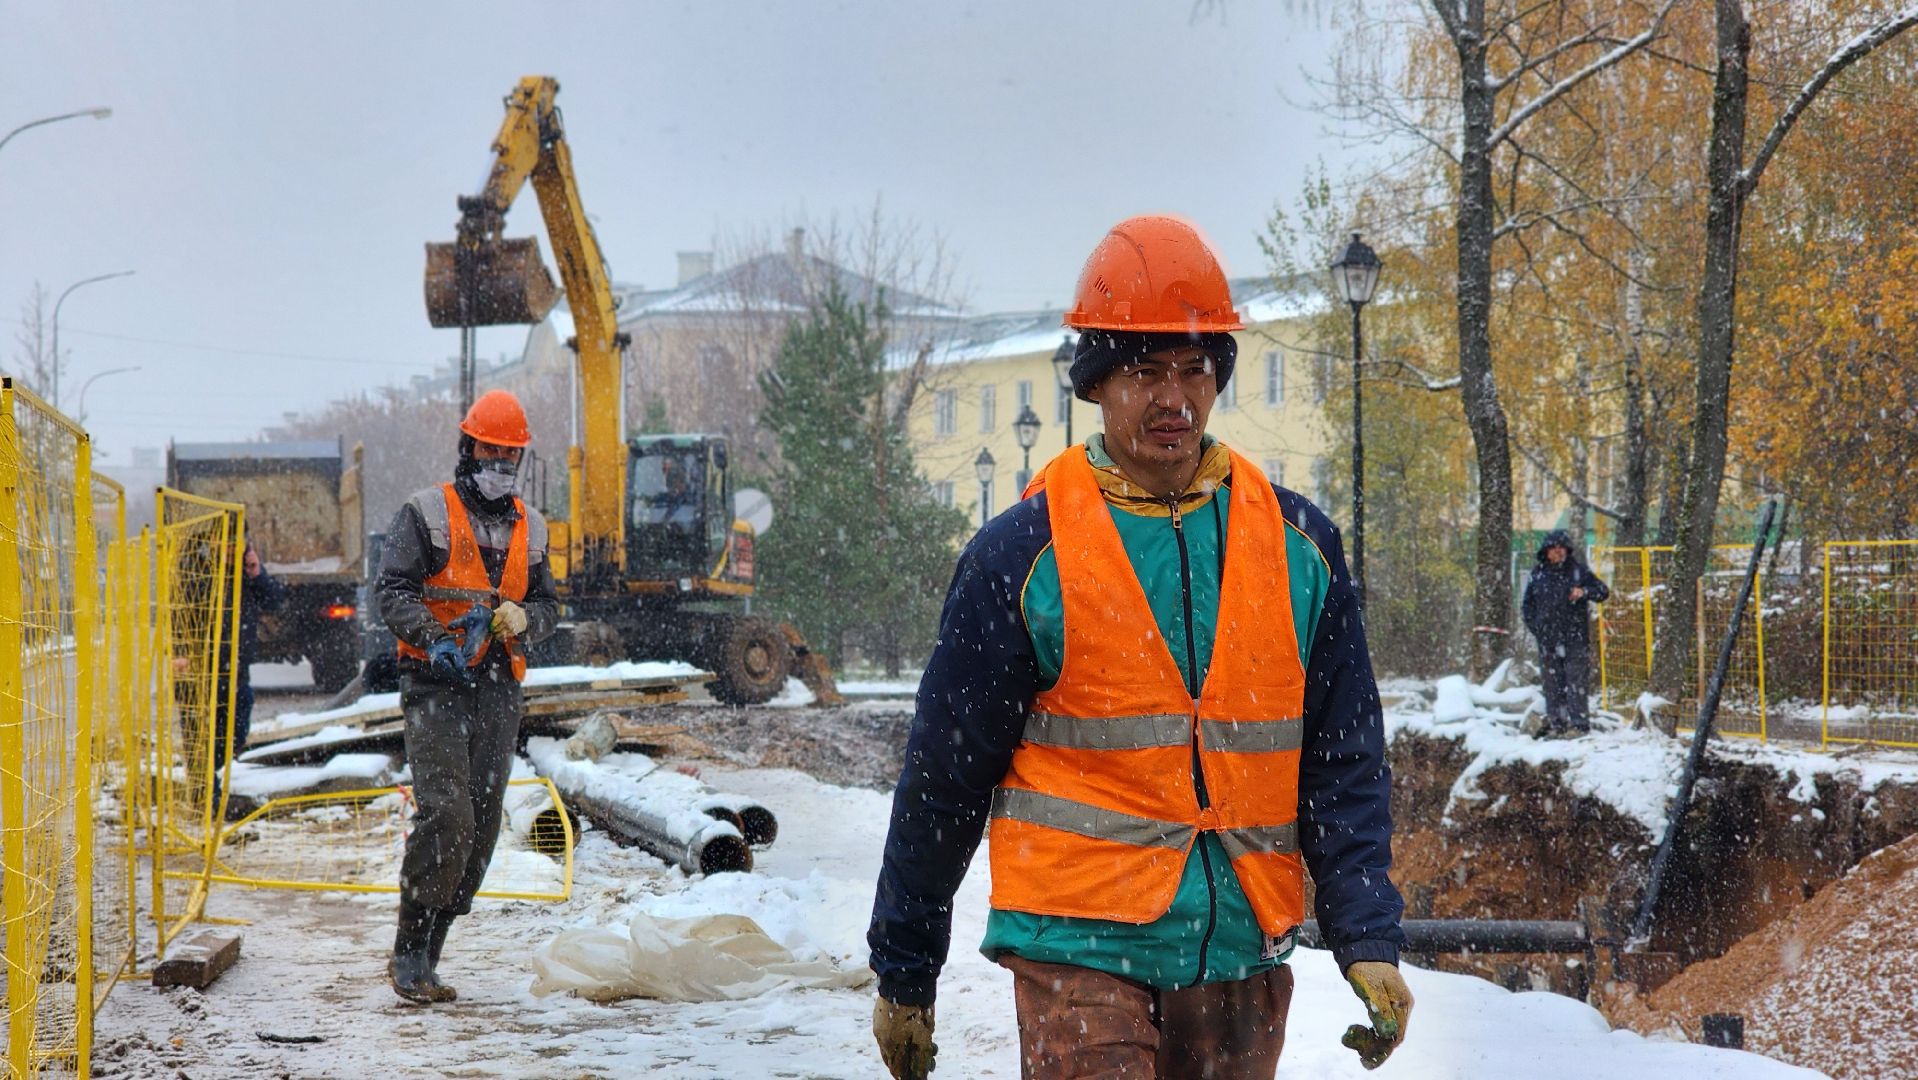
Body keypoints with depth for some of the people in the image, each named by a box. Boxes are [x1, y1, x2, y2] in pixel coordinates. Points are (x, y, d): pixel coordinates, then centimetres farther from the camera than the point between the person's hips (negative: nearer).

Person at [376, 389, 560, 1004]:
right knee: (446, 815, -19)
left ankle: (424, 957, 12)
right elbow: (393, 591, -8)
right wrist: (435, 640, -24)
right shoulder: (426, 515, -1)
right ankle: (408, 955, -10)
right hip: (436, 686, -6)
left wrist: (522, 618, -6)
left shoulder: (528, 528, 16)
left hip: (498, 695, 6)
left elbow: (547, 603, 18)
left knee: (481, 826, 3)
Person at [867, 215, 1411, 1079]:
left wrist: (1368, 943, 0)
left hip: (1239, 953, 4)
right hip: (1081, 950, -4)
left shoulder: (1297, 546, 7)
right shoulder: (1023, 555, -3)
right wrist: (903, 975, 7)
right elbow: (943, 777, 3)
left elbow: (1344, 765, 10)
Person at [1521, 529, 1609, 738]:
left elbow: (1603, 591, 2)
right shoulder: (1538, 574, 11)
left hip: (1575, 637, -3)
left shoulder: (1578, 570, 2)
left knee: (1575, 681, -7)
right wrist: (1534, 626, 9)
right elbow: (1528, 603, 21)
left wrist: (1584, 592, -17)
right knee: (1552, 682, 4)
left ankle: (1578, 723, -6)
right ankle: (1556, 723, 9)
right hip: (1547, 638, 3)